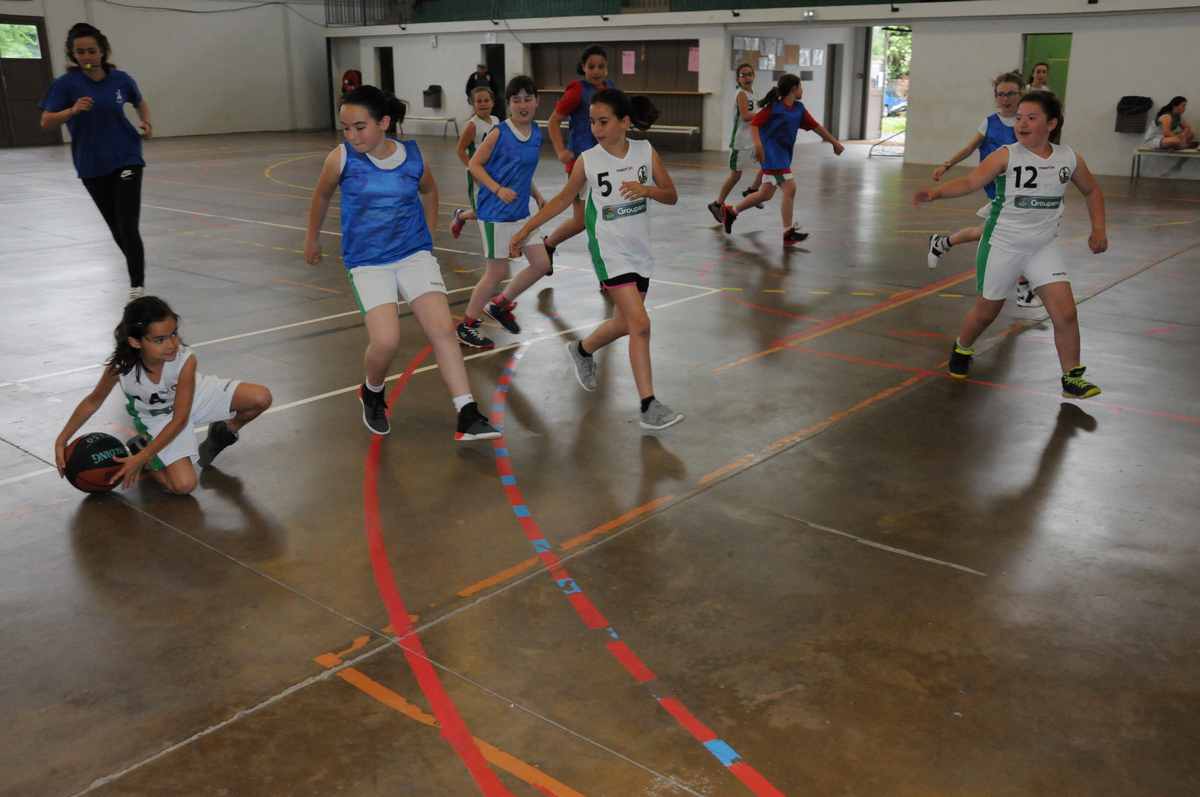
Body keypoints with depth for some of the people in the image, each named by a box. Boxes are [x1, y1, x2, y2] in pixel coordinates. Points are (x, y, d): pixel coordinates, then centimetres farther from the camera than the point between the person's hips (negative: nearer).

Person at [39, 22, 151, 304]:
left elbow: (140, 102, 17)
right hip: (91, 166, 1)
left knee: (128, 227, -12)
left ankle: (137, 286, -9)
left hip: (126, 159, -1)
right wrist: (73, 110, -29)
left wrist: (145, 122, -3)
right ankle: (137, 268, 35)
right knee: (116, 228, 13)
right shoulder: (66, 83, -9)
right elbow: (46, 123, -13)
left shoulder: (121, 79, -4)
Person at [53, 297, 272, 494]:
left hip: (192, 396, 1)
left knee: (261, 398, -19)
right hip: (157, 420, -1)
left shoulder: (186, 360, -35)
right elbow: (93, 401, -9)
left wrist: (140, 459, -28)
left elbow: (179, 419, -26)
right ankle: (139, 447, 10)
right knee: (183, 485, -19)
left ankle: (224, 432, 12)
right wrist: (61, 441, -12)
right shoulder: (120, 366, -32)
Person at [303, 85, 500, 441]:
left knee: (443, 330, -11)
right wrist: (312, 238, 22)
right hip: (367, 262, -2)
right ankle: (372, 394, 17)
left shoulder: (413, 157, -5)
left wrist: (428, 235, 21)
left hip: (414, 255, 2)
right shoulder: (342, 158, -9)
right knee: (385, 341, -17)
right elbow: (321, 197, 11)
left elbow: (429, 192, 18)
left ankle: (468, 417, -7)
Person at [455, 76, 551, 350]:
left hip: (521, 212, 7)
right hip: (496, 213, -7)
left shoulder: (537, 134, 6)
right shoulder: (499, 133, -14)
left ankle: (500, 304, 27)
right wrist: (498, 189, -21)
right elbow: (474, 164, -10)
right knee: (498, 272, -2)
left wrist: (537, 195, 8)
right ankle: (467, 325, 16)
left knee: (542, 264, 7)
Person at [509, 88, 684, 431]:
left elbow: (672, 196, 1)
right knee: (640, 324, -16)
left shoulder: (646, 152, -2)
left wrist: (647, 189, -20)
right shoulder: (587, 161, -7)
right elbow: (563, 199, 7)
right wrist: (525, 230, 7)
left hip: (639, 251, 4)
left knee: (625, 322, 18)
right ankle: (648, 406, -13)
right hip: (610, 252, -4)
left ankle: (582, 350, 48)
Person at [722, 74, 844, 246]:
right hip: (772, 153, -8)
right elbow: (754, 124, -12)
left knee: (766, 194, 11)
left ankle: (731, 212, 27)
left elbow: (815, 126, 18)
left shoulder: (799, 109, 11)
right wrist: (758, 144, -28)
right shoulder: (774, 107, -9)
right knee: (790, 187, -15)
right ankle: (788, 233, -10)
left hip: (784, 154, 8)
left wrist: (834, 142, 20)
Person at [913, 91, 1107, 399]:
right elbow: (970, 181, -26)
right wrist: (936, 192, -44)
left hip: (1043, 247, 3)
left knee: (1065, 312, -8)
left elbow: (1092, 191, 15)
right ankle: (961, 350, 42)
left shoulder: (1070, 159, -2)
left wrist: (1098, 229, 4)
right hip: (1002, 246, -2)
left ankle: (1072, 379, 8)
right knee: (986, 311, 12)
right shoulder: (1007, 156, -13)